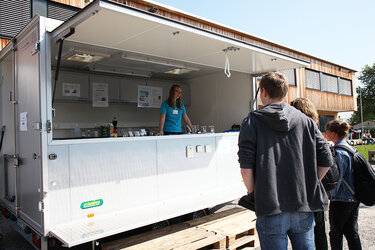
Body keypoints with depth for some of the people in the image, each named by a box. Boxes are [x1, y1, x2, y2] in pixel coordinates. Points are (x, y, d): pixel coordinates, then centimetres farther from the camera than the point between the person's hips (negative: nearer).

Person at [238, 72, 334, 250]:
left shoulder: (252, 121, -4)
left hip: (271, 208, -3)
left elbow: (246, 167, -11)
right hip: (304, 205, 4)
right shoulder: (306, 121, 5)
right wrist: (307, 186, 15)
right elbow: (326, 161, 4)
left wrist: (252, 192, 4)